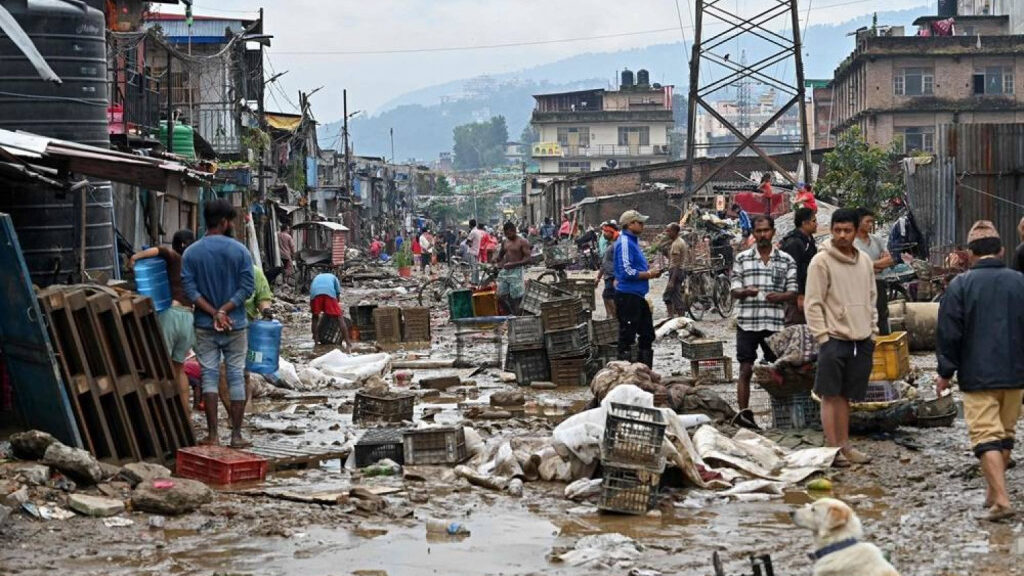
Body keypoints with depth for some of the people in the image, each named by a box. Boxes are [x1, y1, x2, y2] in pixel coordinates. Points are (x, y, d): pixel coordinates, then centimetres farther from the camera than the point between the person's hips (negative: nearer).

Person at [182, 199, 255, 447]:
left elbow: (190, 290, -7)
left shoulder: (190, 253, 0)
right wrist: (224, 311, -10)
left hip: (205, 326, 1)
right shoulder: (239, 250, -5)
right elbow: (247, 287, -11)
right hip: (235, 325, -1)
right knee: (236, 377, 5)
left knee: (209, 376, 5)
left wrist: (214, 313, -10)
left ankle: (212, 434, 2)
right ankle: (236, 435, 6)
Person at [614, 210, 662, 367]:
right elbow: (627, 271, -23)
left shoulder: (633, 241, 17)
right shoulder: (624, 242, -15)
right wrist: (648, 274, -14)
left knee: (647, 334, 15)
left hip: (637, 295, 11)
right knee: (627, 336, -6)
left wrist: (650, 272, 10)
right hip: (627, 295, -11)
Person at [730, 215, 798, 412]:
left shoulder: (786, 260, 8)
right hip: (747, 323, 0)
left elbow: (793, 293, 6)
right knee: (746, 370, -1)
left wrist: (779, 296, -15)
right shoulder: (742, 259, 8)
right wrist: (746, 291, -19)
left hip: (775, 324, 0)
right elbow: (735, 291, 4)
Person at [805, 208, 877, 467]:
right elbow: (813, 303, -8)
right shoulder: (821, 261, -7)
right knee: (831, 395, -3)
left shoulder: (864, 261, 12)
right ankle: (833, 448, 0)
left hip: (861, 339, 6)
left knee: (846, 396, 11)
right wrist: (822, 336, -13)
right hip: (834, 338, -5)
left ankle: (844, 446, 17)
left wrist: (873, 330, 14)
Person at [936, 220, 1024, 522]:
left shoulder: (960, 285, -8)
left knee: (986, 435, -4)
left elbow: (948, 333, -7)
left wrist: (946, 373, 3)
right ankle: (994, 492, 27)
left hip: (978, 376, -4)